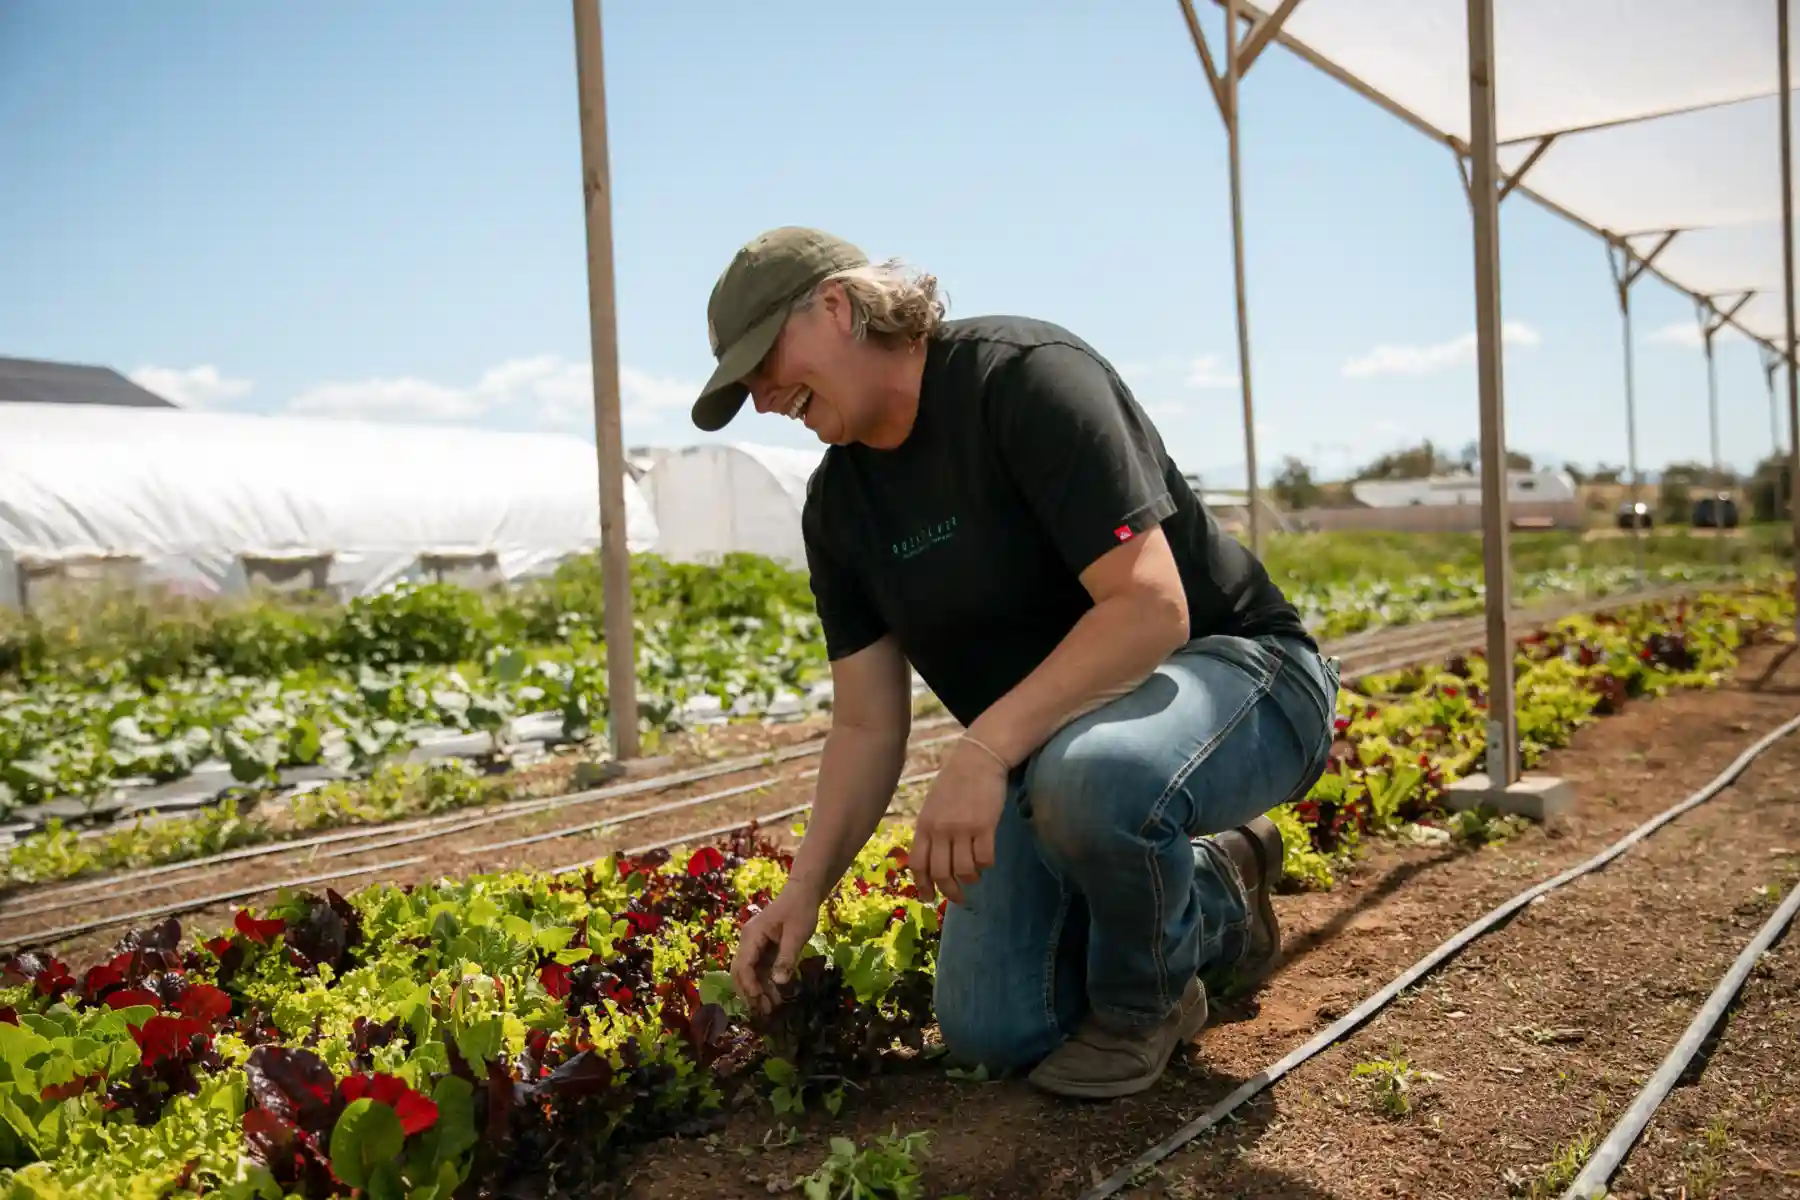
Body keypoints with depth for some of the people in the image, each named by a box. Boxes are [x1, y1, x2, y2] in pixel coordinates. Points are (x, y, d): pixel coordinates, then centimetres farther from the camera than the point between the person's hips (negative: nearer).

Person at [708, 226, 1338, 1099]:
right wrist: (807, 885, -8)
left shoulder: (1026, 377, -21)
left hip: (1235, 671, -7)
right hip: (1045, 750, 7)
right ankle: (1214, 906, 21)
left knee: (1092, 773, -42)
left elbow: (1151, 607, -31)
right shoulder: (838, 503, 2)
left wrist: (984, 749, -38)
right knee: (990, 1034, -4)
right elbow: (867, 723, 3)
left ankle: (1146, 1000, -8)